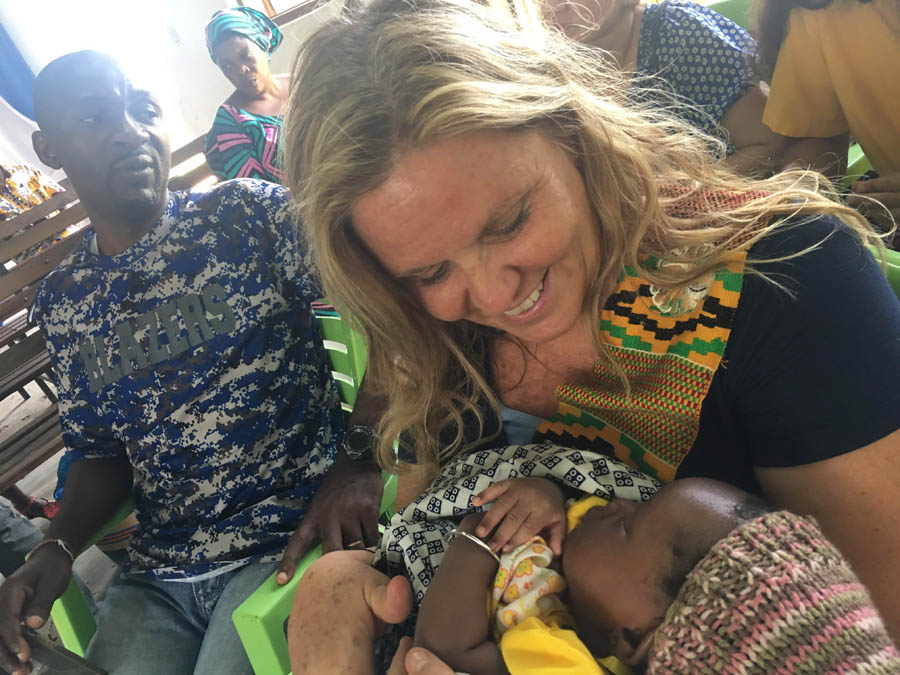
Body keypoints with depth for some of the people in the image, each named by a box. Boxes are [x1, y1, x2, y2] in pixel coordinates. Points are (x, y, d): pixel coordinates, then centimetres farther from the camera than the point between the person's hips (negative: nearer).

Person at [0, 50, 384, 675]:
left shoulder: (251, 213, -4)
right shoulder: (63, 303, 9)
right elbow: (105, 455, 15)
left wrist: (360, 461, -21)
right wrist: (55, 549, -2)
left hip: (296, 536, -3)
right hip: (156, 575, 4)